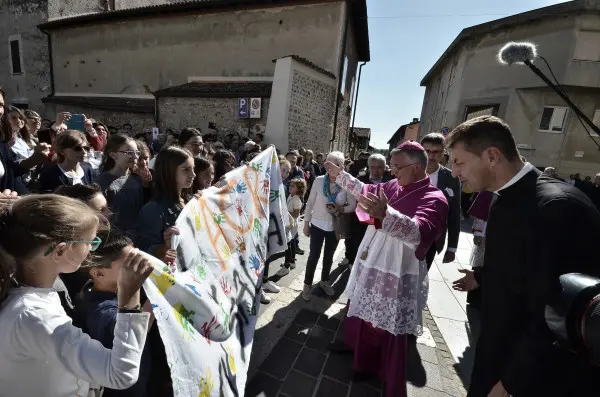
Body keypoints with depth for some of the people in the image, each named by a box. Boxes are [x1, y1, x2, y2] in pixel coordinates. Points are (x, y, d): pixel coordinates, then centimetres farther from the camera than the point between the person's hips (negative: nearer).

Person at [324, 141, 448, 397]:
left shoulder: (433, 199, -20)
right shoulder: (393, 186, 1)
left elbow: (419, 233, -37)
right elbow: (367, 191, 16)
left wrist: (386, 214, -54)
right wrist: (340, 175, 14)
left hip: (397, 273, -7)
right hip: (372, 263, 7)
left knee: (389, 327, 10)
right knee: (361, 308, 25)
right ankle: (354, 344, 52)